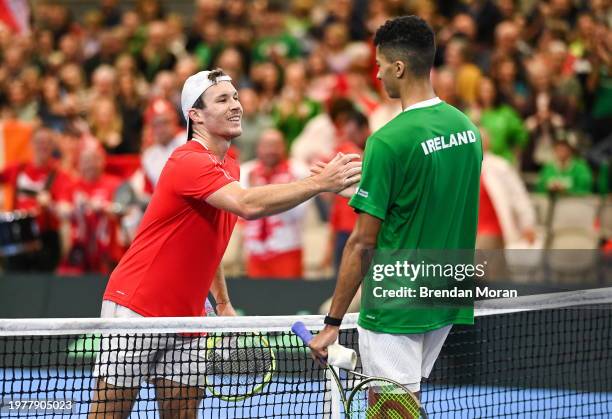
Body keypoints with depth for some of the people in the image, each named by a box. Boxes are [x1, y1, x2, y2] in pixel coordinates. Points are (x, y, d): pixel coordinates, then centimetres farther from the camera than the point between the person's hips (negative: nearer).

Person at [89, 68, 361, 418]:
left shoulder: (229, 167, 12)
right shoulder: (190, 162, -19)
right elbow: (248, 205, -36)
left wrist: (223, 302, 19)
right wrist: (320, 183, -41)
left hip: (186, 317, 8)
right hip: (136, 307, -8)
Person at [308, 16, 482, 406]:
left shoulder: (389, 141, -18)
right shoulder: (467, 127, 4)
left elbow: (363, 243, -16)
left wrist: (333, 322, -11)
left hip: (395, 311, -8)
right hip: (446, 302, 8)